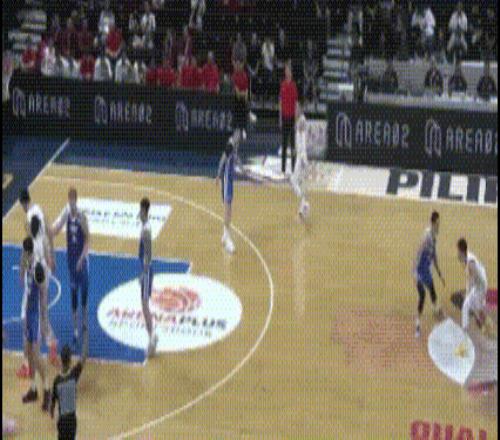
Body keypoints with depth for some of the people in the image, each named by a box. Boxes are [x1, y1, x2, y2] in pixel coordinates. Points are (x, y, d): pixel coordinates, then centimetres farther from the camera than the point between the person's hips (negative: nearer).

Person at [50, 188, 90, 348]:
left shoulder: (82, 216, -16)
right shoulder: (66, 213, -5)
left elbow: (87, 238, -12)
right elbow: (56, 230, -2)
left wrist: (82, 258, -17)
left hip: (82, 259, -3)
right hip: (71, 259, 3)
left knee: (84, 291, 5)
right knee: (73, 293, 6)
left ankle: (85, 324, 24)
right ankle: (75, 330, 12)